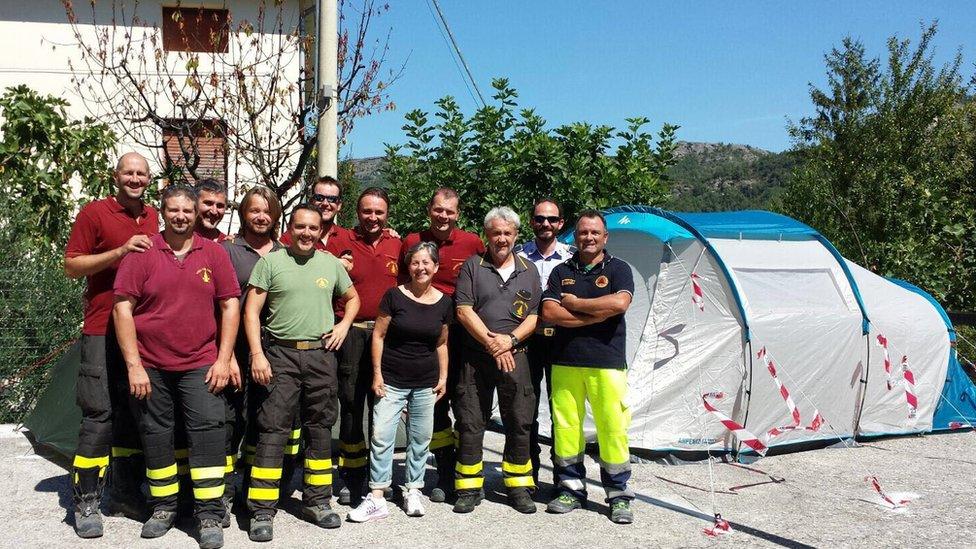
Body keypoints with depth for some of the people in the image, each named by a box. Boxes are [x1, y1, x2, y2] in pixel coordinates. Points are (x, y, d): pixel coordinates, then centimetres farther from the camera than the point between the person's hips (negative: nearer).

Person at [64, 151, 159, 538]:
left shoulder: (153, 217, 14)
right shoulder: (95, 213, -2)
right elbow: (71, 266, -7)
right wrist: (121, 251, -17)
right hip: (103, 332, -5)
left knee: (135, 413, 11)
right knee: (99, 415, -5)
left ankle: (125, 493, 22)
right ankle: (86, 503, 5)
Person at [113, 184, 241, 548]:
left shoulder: (214, 254, 4)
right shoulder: (142, 254, -1)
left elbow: (230, 306, 4)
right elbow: (123, 308, -4)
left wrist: (223, 360, -3)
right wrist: (134, 365, -9)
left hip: (200, 365, 0)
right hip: (150, 366, 0)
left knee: (208, 432, -6)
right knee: (155, 436, 9)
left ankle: (210, 515, 2)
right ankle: (163, 507, 26)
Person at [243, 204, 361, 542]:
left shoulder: (332, 264, 10)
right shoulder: (270, 262, 0)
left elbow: (352, 298, 24)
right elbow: (251, 312, -3)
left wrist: (343, 325, 6)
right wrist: (257, 354, -12)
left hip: (321, 353, 4)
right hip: (280, 353, -3)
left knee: (320, 428, 10)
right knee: (273, 430, -5)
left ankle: (317, 502, 23)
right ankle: (262, 511, 0)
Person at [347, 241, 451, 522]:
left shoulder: (444, 302, 3)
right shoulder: (395, 296, -6)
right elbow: (378, 335, -3)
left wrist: (443, 377, 9)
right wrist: (377, 373, -6)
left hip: (426, 384, 3)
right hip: (391, 380, -3)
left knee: (420, 439, 9)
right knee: (381, 436, -5)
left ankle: (413, 492, 23)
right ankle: (377, 499, 2)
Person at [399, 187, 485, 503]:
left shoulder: (472, 243, -1)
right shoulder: (412, 242, 4)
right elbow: (402, 288, 14)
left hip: (462, 334, -1)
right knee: (434, 405, 7)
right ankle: (446, 475, 18)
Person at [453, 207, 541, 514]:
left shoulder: (529, 270, 11)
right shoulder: (472, 267, 4)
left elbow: (536, 315, 6)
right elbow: (464, 310, -4)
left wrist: (511, 339, -11)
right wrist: (491, 343, -12)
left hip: (515, 358, 2)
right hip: (475, 357, -1)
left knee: (519, 423, 4)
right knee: (470, 423, 2)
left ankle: (519, 487, 18)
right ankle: (469, 489, 13)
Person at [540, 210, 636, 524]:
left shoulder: (618, 269, 4)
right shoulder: (561, 272, 10)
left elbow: (620, 303, -17)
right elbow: (549, 313, -4)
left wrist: (575, 303, -9)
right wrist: (597, 314, -11)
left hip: (607, 363, -2)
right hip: (565, 362, 3)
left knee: (613, 427, -2)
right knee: (566, 425, 5)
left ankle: (619, 495, 11)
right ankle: (571, 489, 19)